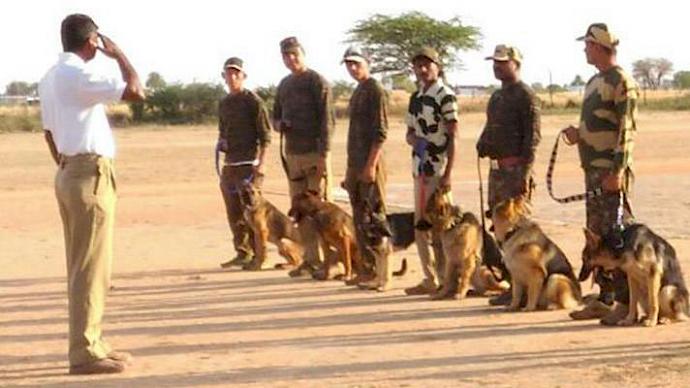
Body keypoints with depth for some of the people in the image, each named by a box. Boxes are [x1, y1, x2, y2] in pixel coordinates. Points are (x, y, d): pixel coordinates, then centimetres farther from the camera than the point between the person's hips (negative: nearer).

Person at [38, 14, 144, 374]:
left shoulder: (50, 78, 14)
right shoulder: (79, 76, -15)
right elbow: (136, 91, -21)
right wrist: (119, 54, -6)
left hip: (69, 173, 10)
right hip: (91, 175, -10)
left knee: (81, 265, 14)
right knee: (91, 268, -7)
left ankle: (91, 343, 21)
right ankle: (84, 352, -4)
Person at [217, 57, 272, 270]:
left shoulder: (253, 101, -5)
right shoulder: (224, 103, 16)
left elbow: (265, 135, -8)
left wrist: (260, 164, -15)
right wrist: (221, 142, 5)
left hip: (249, 163, -7)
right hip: (229, 163, 7)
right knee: (234, 212, 9)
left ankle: (258, 255, -3)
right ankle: (242, 253, 18)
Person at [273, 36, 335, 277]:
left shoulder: (317, 81, -6)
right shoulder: (284, 85, 16)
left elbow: (326, 120, -11)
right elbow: (276, 115, 26)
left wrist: (324, 155, -18)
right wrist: (278, 124, 0)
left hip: (314, 153, -7)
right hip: (292, 153, 7)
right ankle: (311, 259, 13)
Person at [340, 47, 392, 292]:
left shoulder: (375, 90, -8)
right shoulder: (357, 92, 19)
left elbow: (381, 132, -15)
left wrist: (371, 165, -21)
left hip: (370, 164, -9)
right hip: (355, 164, 9)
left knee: (374, 221, -8)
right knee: (360, 221, 10)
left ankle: (383, 277, -6)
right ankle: (373, 271, 16)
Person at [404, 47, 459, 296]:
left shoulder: (445, 96, -8)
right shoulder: (415, 98, 14)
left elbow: (452, 138, -11)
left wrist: (448, 174, -16)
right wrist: (415, 141, -5)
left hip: (438, 169, -8)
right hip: (419, 167, 8)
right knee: (421, 226, 10)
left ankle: (446, 280, 2)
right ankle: (430, 279, 18)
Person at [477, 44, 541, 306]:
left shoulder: (525, 96, -9)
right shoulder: (497, 96, 19)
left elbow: (533, 136, -15)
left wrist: (525, 173, -20)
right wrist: (483, 144, 9)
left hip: (515, 168, -9)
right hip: (497, 167, 9)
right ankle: (508, 280, 18)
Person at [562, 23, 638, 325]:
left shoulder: (622, 83, -11)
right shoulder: (595, 82, 18)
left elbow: (626, 131, -16)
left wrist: (616, 172, -21)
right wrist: (578, 135, 7)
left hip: (611, 171, -10)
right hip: (593, 168, 10)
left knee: (617, 235, -8)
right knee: (596, 235, 12)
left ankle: (625, 302, -4)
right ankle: (605, 298, 19)